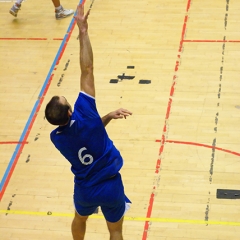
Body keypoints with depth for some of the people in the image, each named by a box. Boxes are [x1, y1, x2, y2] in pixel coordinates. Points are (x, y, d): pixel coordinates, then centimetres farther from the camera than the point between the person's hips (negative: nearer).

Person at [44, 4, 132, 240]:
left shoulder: (56, 137, -14)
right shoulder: (83, 116, -28)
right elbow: (87, 70, -30)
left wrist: (108, 116, 0)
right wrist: (83, 31, -28)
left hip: (85, 189, 3)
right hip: (111, 187, -3)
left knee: (80, 219, 33)